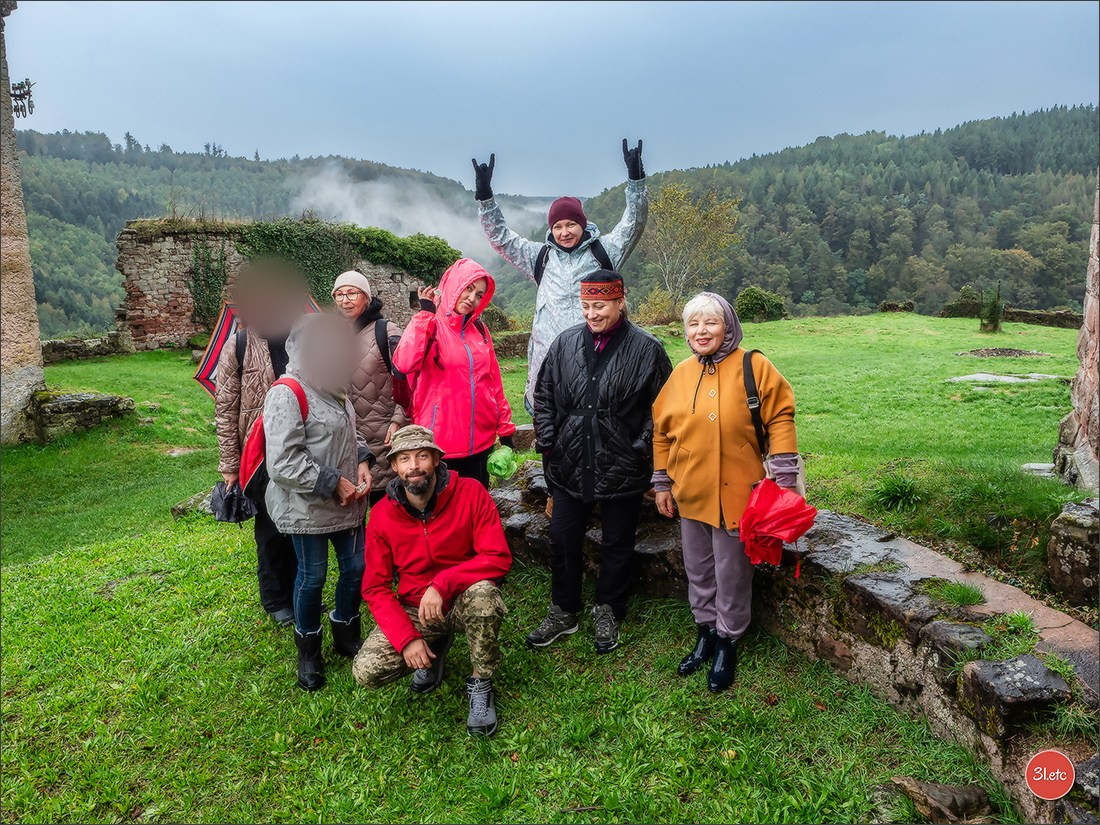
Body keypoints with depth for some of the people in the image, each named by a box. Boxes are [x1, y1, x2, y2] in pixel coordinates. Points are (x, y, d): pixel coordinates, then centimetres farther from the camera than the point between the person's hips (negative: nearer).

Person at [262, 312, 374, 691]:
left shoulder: (335, 388, 8)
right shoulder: (287, 394, -19)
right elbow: (283, 463, -24)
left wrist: (363, 461, 2)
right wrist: (334, 482, -20)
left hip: (347, 502, 7)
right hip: (307, 508, -7)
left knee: (356, 566, 13)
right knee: (312, 576, 7)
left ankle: (345, 634, 36)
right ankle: (308, 650, 30)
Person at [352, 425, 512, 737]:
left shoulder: (470, 493, -15)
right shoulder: (382, 515, -8)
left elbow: (498, 558, -21)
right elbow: (375, 588, -5)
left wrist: (442, 584, -31)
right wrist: (407, 638, -17)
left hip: (463, 602, -2)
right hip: (413, 610, 3)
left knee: (483, 593, -37)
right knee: (366, 671, -18)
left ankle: (480, 685, -10)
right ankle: (435, 647, 14)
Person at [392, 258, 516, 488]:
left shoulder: (479, 329, 9)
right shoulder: (430, 324, -7)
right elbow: (404, 364, -27)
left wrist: (505, 427, 11)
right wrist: (426, 313, -20)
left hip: (480, 439, 5)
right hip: (440, 440, -5)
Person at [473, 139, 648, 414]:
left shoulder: (603, 251, 11)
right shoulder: (540, 256, 17)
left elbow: (634, 223, 3)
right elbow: (500, 237, 18)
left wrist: (635, 180, -10)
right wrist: (485, 196, 9)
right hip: (549, 354, 2)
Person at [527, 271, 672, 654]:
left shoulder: (646, 349, -7)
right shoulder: (565, 343, 2)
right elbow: (544, 397, 9)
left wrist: (642, 450, -8)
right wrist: (548, 443, 2)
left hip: (622, 469, -3)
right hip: (569, 465, 3)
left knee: (617, 544, 13)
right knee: (563, 539, 12)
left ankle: (608, 612, 33)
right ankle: (564, 611, 31)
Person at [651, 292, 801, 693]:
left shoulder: (754, 367, -9)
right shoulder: (681, 373, 5)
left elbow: (780, 418, -8)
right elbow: (662, 430, 11)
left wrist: (784, 478, -11)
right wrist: (663, 483, 10)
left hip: (735, 493, -5)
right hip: (690, 493, 5)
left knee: (731, 576, 8)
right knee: (698, 570, 17)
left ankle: (727, 644, 28)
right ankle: (705, 633, 36)